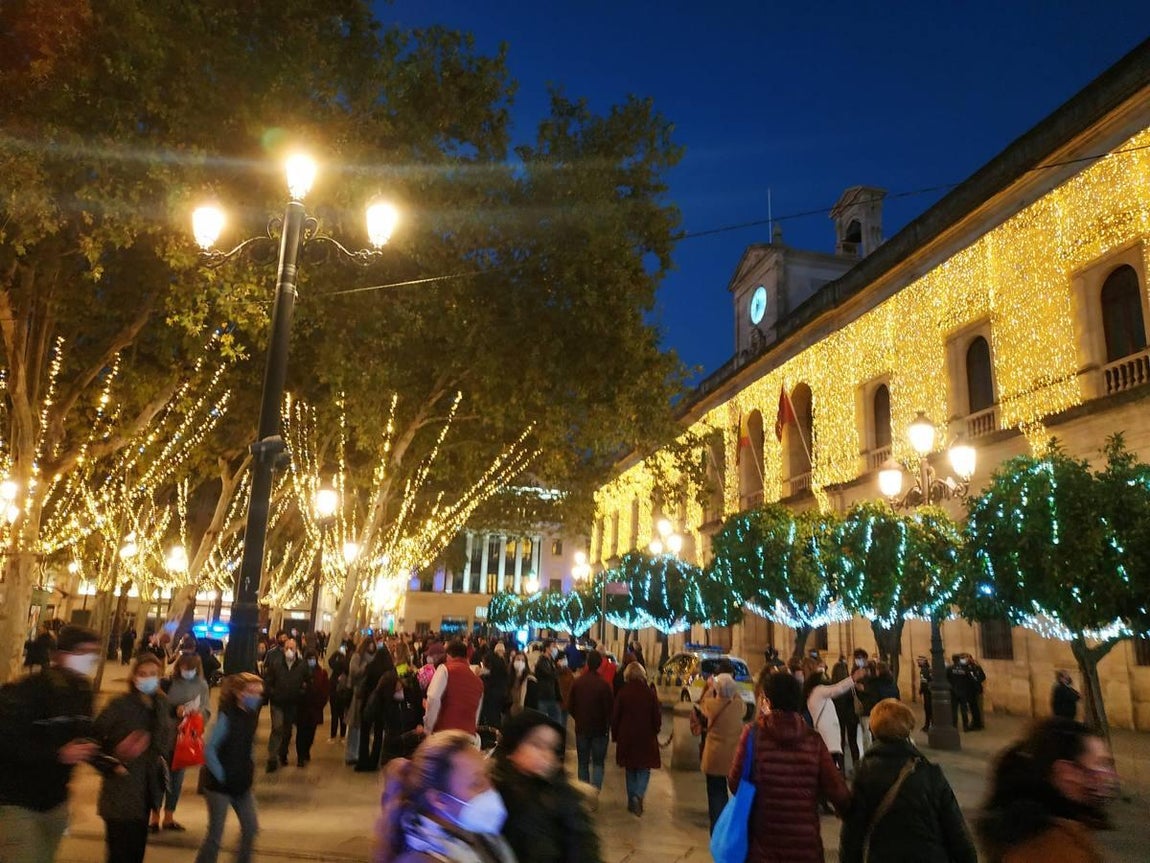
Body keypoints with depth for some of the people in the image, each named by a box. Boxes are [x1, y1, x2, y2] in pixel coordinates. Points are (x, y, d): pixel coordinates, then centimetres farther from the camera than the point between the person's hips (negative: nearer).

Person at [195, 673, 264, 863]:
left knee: (251, 828, 10)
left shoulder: (252, 715, 1)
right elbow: (209, 749, -19)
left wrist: (248, 772, 7)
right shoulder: (227, 717, -19)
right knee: (215, 835, 2)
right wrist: (221, 776, -15)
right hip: (220, 785, -7)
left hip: (242, 785, 7)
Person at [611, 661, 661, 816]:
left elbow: (615, 717, -2)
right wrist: (654, 731, 14)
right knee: (644, 769, 9)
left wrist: (615, 735, 10)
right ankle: (639, 795, -13)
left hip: (626, 738, 1)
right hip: (646, 738, -1)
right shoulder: (650, 693, -10)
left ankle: (632, 802, 20)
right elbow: (657, 716, -3)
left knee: (630, 770, 16)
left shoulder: (622, 693, -8)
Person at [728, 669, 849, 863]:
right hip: (805, 846, 2)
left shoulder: (754, 733, -10)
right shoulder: (813, 739, -5)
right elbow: (837, 792, -8)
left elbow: (735, 784, -7)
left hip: (763, 846, -1)